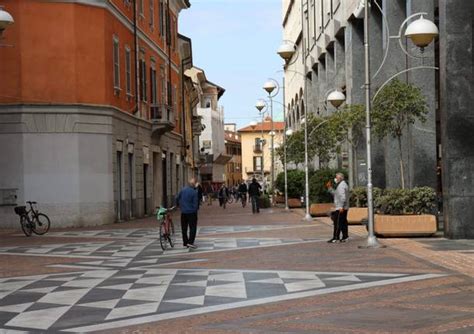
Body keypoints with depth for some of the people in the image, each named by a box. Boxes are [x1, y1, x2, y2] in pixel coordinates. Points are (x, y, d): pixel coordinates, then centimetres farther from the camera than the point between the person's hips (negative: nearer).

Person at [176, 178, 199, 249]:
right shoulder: (194, 192, -14)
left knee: (184, 228, 13)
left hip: (183, 212, 5)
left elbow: (177, 199, 10)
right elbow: (195, 203, -13)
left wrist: (179, 205, 26)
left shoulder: (183, 190, 1)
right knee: (193, 227, 0)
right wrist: (196, 209, 3)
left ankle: (185, 242, 16)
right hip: (191, 212, -5)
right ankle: (190, 242, -10)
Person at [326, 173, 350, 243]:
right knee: (343, 222, 11)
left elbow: (343, 197, -24)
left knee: (337, 223, -8)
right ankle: (345, 237, 13)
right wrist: (330, 188, 16)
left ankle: (335, 238, -8)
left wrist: (341, 207, -26)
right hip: (342, 208, 11)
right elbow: (335, 194, 23)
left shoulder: (342, 185, -15)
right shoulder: (340, 185, 19)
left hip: (340, 208, -11)